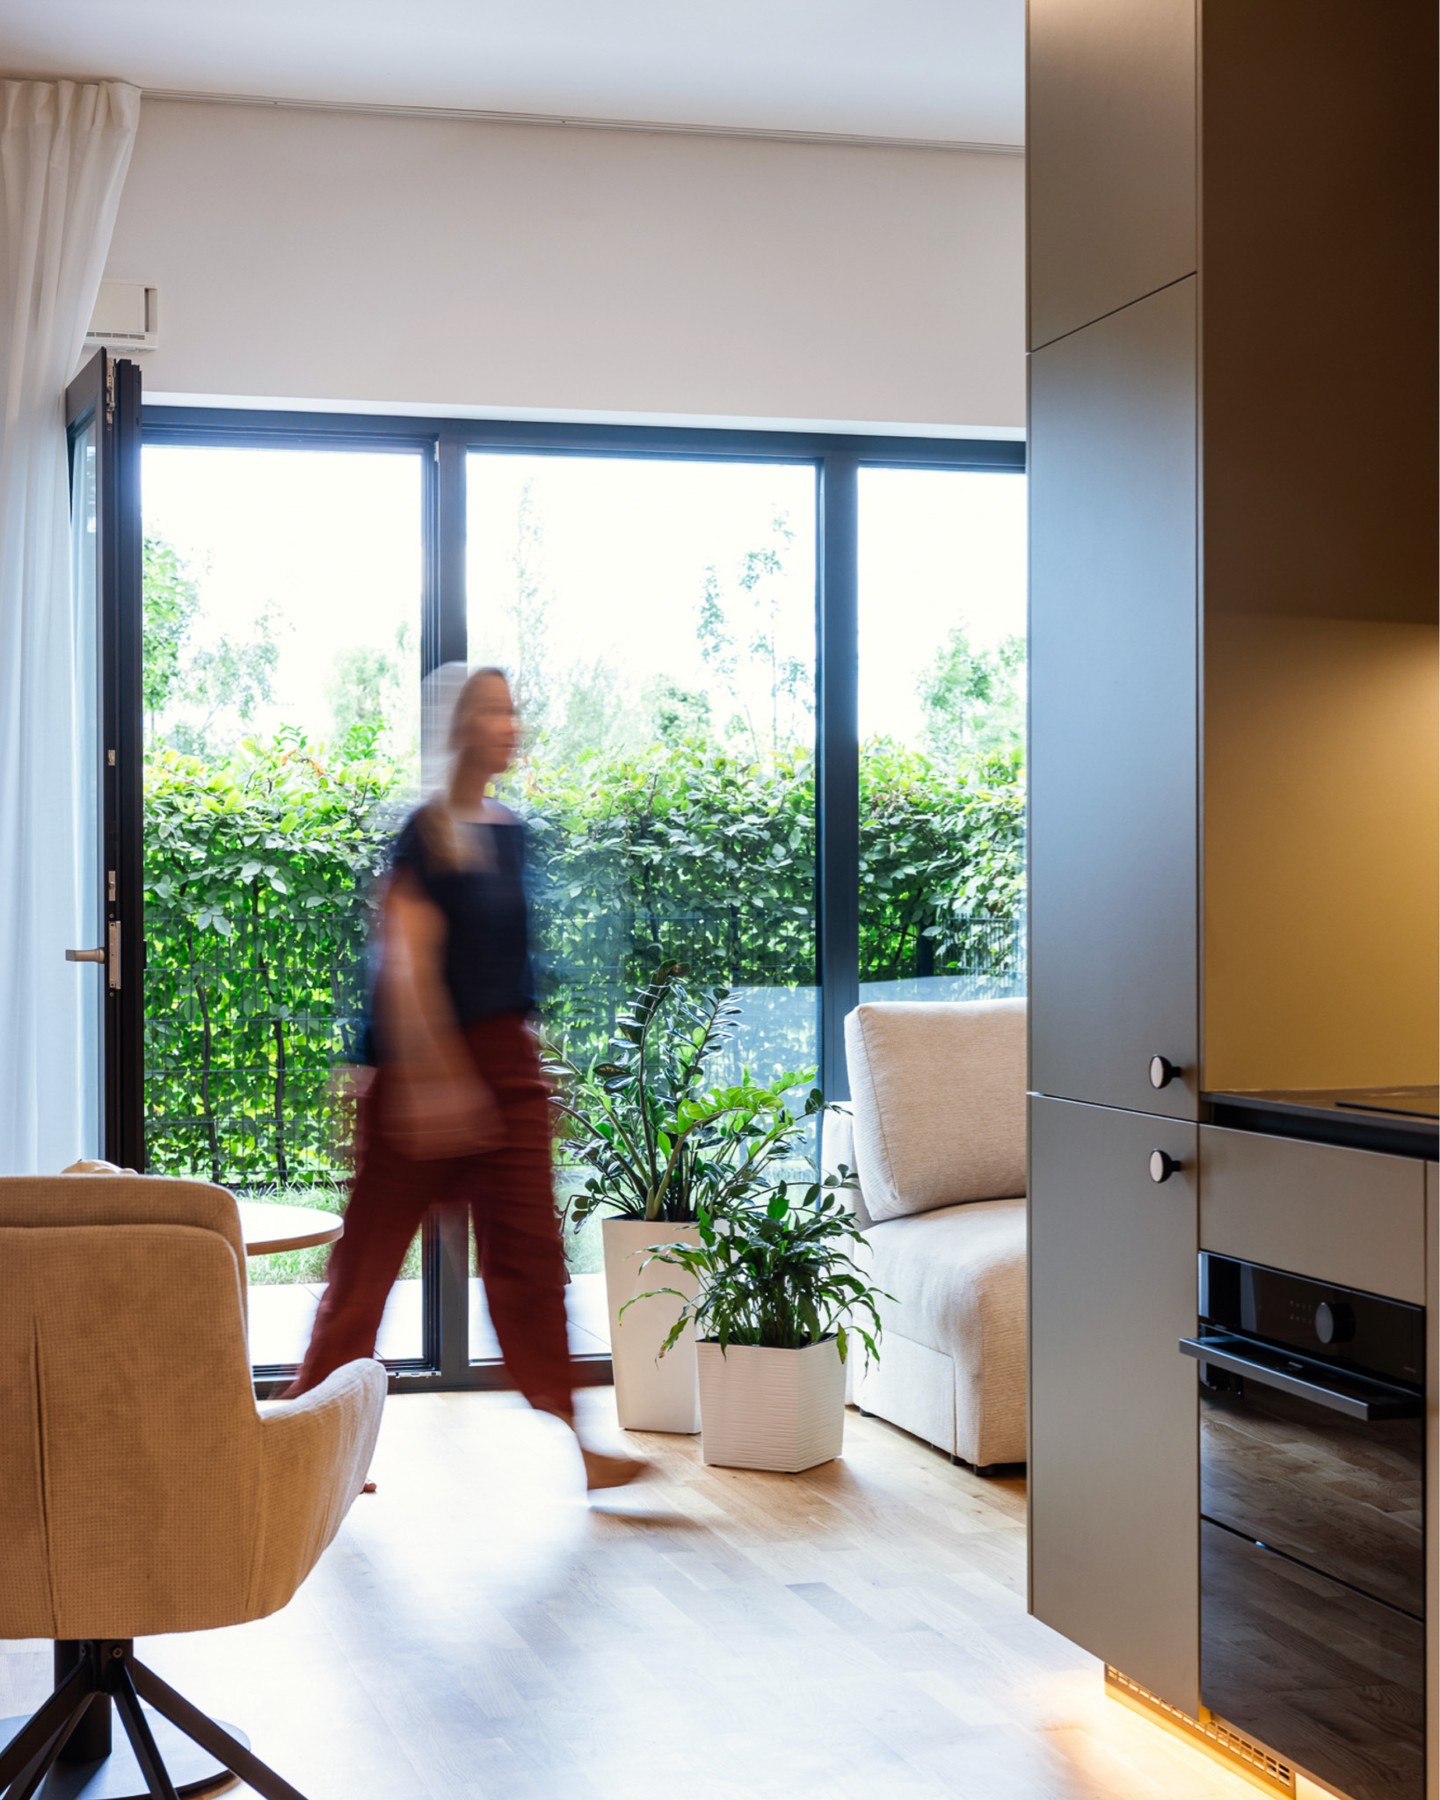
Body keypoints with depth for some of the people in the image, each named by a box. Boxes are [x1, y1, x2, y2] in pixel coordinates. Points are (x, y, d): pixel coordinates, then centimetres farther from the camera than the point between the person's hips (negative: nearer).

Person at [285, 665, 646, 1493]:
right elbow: (407, 964, -18)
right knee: (374, 1247, 4)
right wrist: (428, 1076, -25)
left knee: (530, 1251, 4)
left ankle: (568, 1442, 6)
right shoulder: (428, 832, -12)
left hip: (507, 1060, 7)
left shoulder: (512, 831, 11)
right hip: (429, 1062, -7)